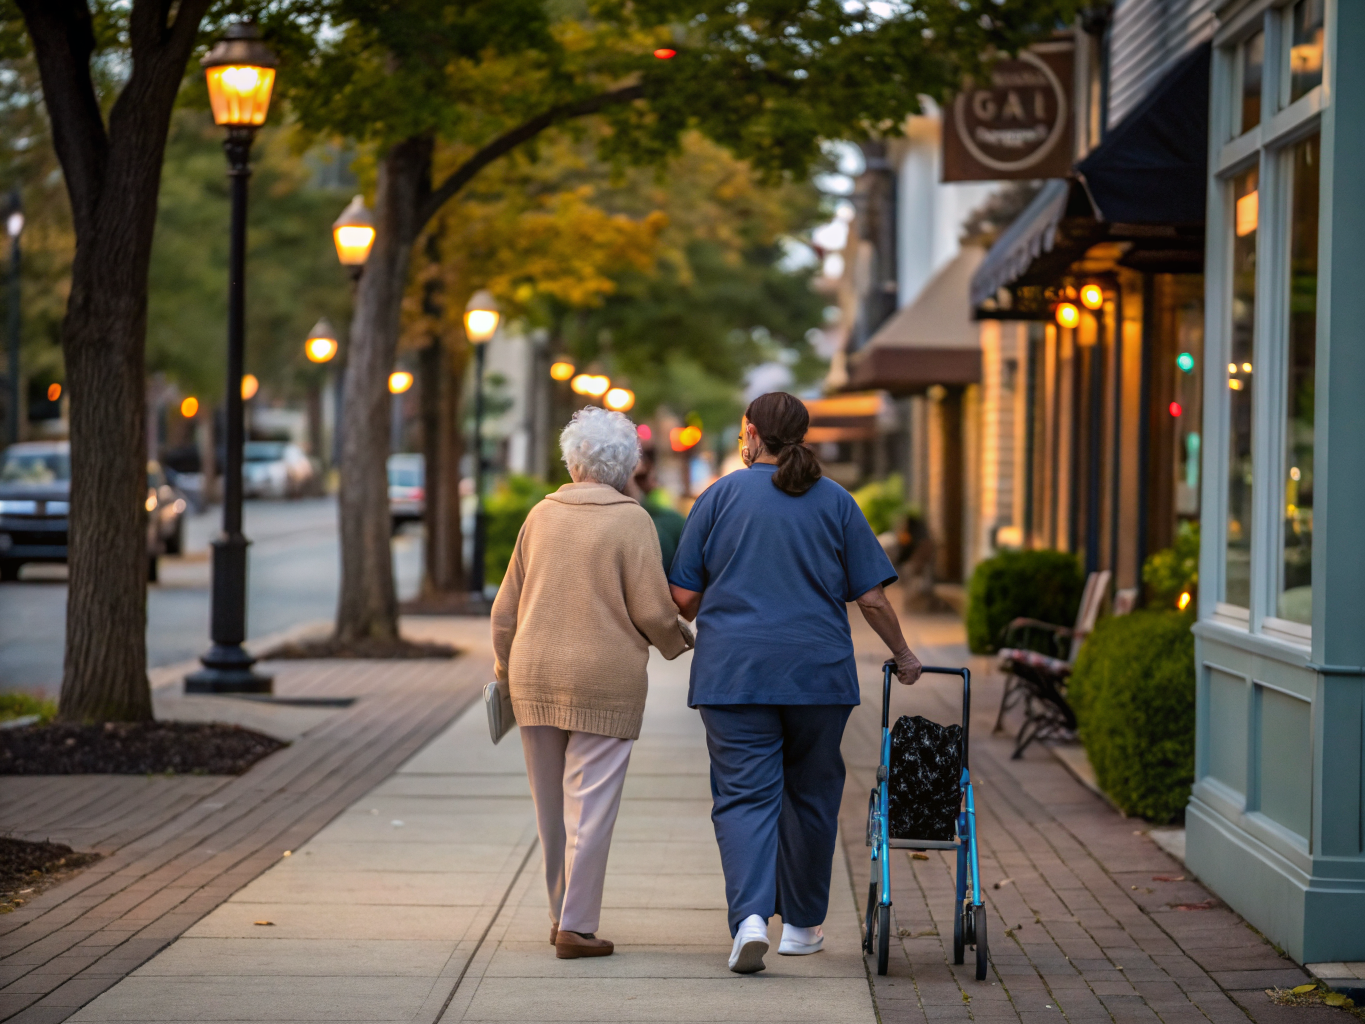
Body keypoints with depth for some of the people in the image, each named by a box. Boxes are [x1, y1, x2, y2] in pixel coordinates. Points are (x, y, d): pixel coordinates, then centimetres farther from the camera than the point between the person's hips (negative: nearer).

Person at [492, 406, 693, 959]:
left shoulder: (542, 515, 6)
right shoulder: (631, 521, -7)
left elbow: (507, 606, 12)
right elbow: (652, 610, -11)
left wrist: (504, 667, 25)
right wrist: (679, 640, 11)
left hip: (535, 677, 5)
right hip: (604, 680, -4)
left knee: (550, 804, 14)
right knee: (590, 804, -1)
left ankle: (562, 914, 25)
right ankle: (576, 927, -1)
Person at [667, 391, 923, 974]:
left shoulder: (720, 496, 2)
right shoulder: (835, 502, 5)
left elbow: (683, 597, 2)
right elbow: (871, 597, 3)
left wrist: (693, 623, 24)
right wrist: (902, 654, 18)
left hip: (733, 671, -1)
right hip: (819, 673, 1)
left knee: (744, 796, -2)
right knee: (810, 794, 15)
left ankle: (750, 917, -22)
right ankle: (801, 924, 23)